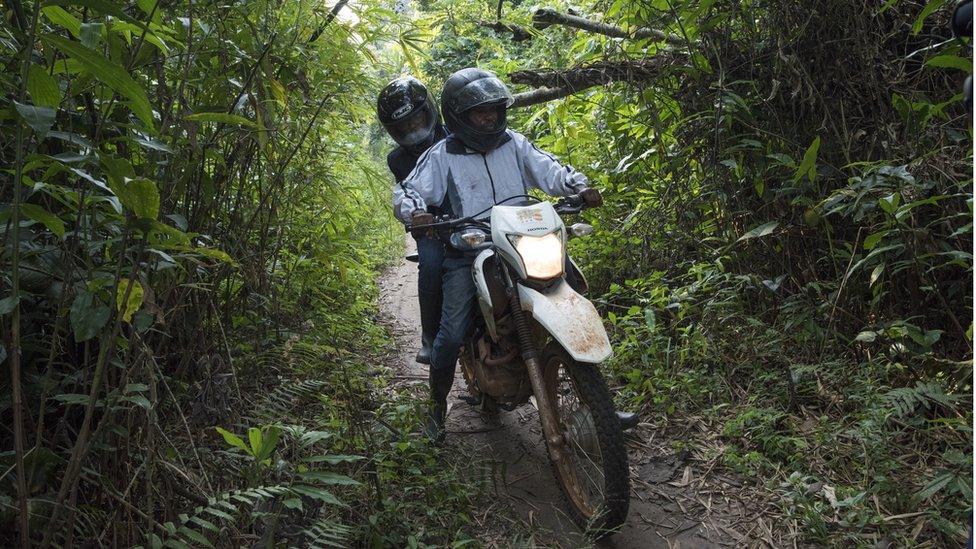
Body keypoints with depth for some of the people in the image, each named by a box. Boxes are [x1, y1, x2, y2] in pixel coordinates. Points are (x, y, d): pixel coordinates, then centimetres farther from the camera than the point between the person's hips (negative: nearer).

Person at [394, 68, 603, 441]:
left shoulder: (514, 144, 11)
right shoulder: (442, 156, 2)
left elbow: (549, 171, 4)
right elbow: (407, 193, -1)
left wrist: (580, 186, -15)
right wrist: (415, 211, -25)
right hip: (466, 252, -3)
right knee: (452, 333, -14)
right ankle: (437, 402, 12)